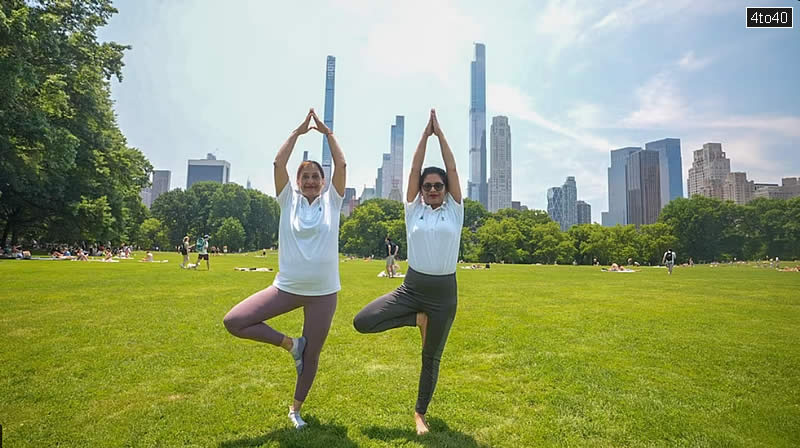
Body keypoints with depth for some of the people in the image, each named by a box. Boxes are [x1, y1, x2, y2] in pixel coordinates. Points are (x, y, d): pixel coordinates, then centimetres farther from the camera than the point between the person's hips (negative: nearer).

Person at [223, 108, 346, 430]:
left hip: (323, 293, -1)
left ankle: (296, 408, 37)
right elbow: (279, 162, -5)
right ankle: (290, 344, 8)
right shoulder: (289, 199, 3)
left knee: (311, 356, 11)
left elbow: (341, 164, -7)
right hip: (286, 287, 1)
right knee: (233, 322, -11)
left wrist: (327, 132, -2)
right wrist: (298, 132, -2)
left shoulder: (332, 200, 1)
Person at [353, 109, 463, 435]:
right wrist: (425, 135, -1)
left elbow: (452, 169, -3)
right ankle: (417, 319, 8)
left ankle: (420, 413, 34)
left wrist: (441, 134, -1)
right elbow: (414, 170, -1)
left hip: (444, 292, -1)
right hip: (411, 287, 1)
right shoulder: (414, 209, 3)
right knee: (362, 322, -13)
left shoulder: (454, 210, 2)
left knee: (431, 358, 10)